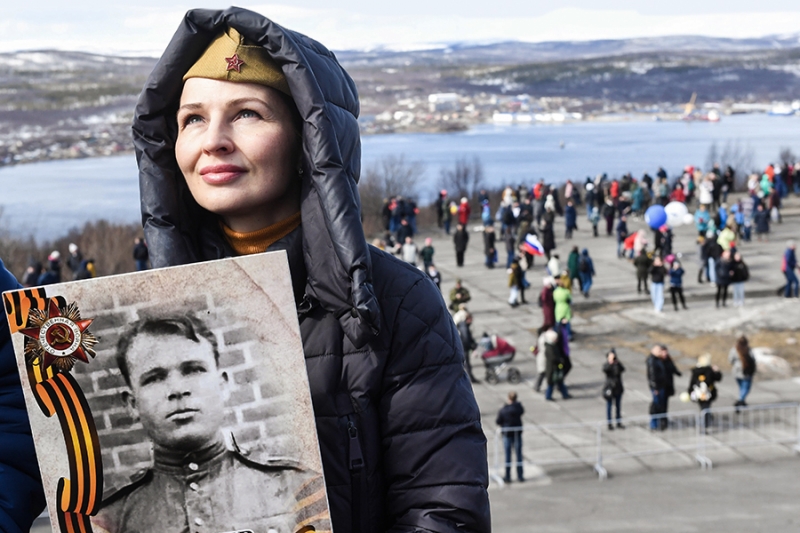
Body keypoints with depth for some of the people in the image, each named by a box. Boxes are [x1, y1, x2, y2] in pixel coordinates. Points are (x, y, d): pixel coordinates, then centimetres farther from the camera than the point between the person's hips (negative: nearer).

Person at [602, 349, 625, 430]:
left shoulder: (618, 364, 2)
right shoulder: (606, 364, -8)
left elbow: (622, 369, -17)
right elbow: (605, 370, -30)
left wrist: (618, 363, -32)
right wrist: (609, 363, -44)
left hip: (618, 388, 4)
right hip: (609, 387, -4)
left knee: (618, 406, 11)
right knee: (609, 406, 4)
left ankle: (619, 422, 20)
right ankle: (609, 423, 13)